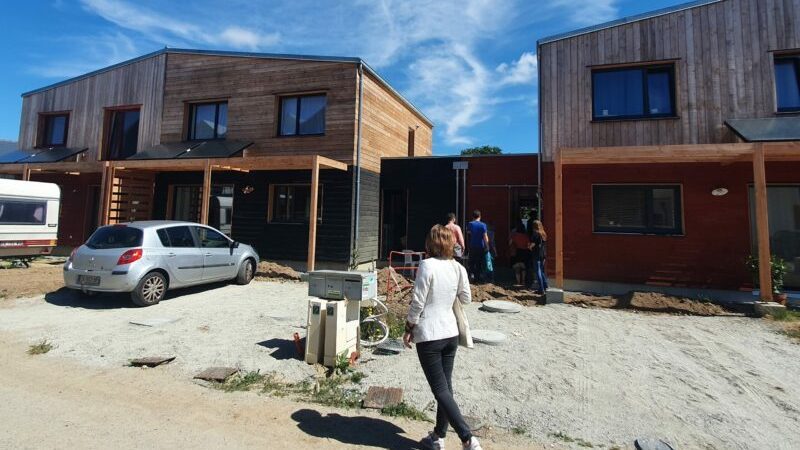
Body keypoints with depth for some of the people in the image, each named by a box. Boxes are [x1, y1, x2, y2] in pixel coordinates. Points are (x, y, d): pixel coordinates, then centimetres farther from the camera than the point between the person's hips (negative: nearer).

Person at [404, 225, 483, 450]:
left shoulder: (427, 265, -17)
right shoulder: (458, 268, -1)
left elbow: (418, 302, -16)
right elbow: (466, 299, 9)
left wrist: (409, 329, -4)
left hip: (429, 335, -6)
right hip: (451, 333, 7)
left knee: (440, 390, 3)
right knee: (446, 385, 17)